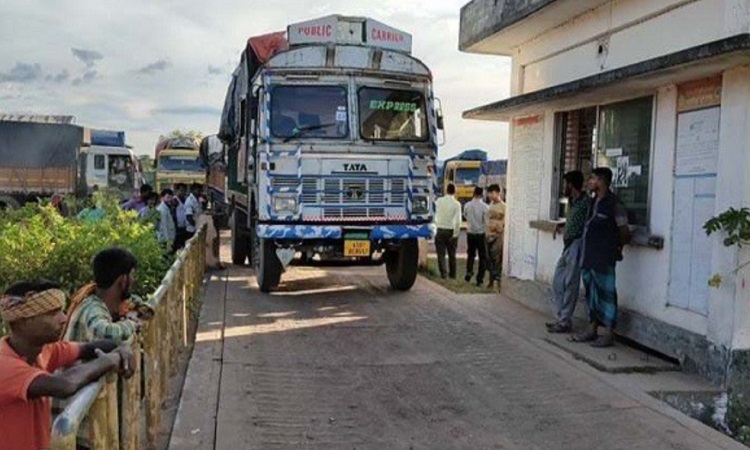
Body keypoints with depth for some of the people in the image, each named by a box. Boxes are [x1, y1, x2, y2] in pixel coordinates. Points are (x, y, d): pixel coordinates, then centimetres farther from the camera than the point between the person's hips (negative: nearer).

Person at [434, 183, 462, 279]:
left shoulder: (439, 201, -2)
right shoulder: (456, 204, -8)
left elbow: (435, 215, 2)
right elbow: (458, 221, -12)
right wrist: (455, 234, -7)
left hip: (440, 230, 0)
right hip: (451, 231, 0)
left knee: (441, 254, 5)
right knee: (452, 254, 14)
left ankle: (443, 273, -6)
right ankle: (452, 274, 19)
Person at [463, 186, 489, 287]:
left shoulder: (467, 205, -4)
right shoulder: (485, 207, -17)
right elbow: (487, 222, -14)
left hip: (470, 233, 4)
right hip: (481, 234, -3)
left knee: (471, 254, 22)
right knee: (482, 257, 7)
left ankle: (468, 273, 14)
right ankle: (480, 279, 7)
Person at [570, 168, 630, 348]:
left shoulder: (614, 204, -12)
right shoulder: (592, 201, 11)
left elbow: (624, 233, -6)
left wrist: (616, 248, 8)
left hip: (604, 258, -8)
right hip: (588, 256, 8)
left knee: (606, 293, -1)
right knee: (591, 293, 14)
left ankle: (609, 334, 7)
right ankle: (592, 330, 23)